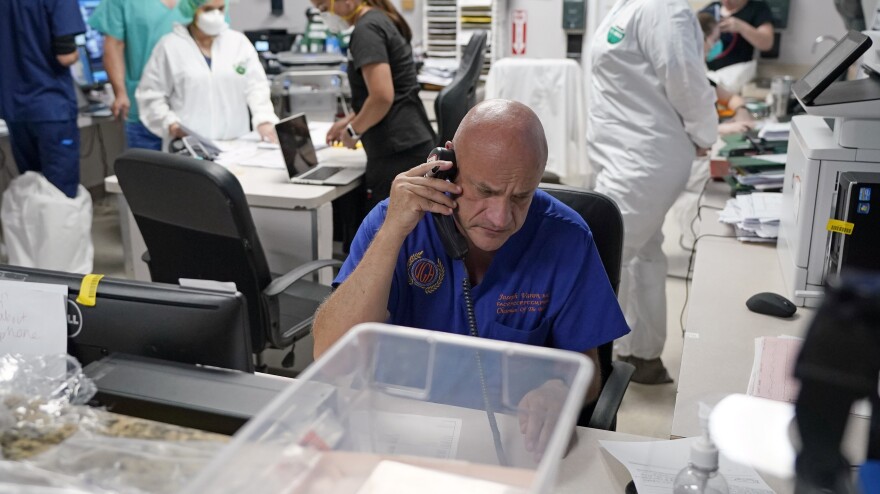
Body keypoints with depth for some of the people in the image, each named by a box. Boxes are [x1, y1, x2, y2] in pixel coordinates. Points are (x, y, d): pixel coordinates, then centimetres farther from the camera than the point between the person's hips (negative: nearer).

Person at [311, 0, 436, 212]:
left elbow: (382, 96, -23)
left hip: (397, 152, -10)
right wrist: (350, 120, 22)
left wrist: (353, 130, -7)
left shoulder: (366, 30, -13)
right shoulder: (381, 20, 17)